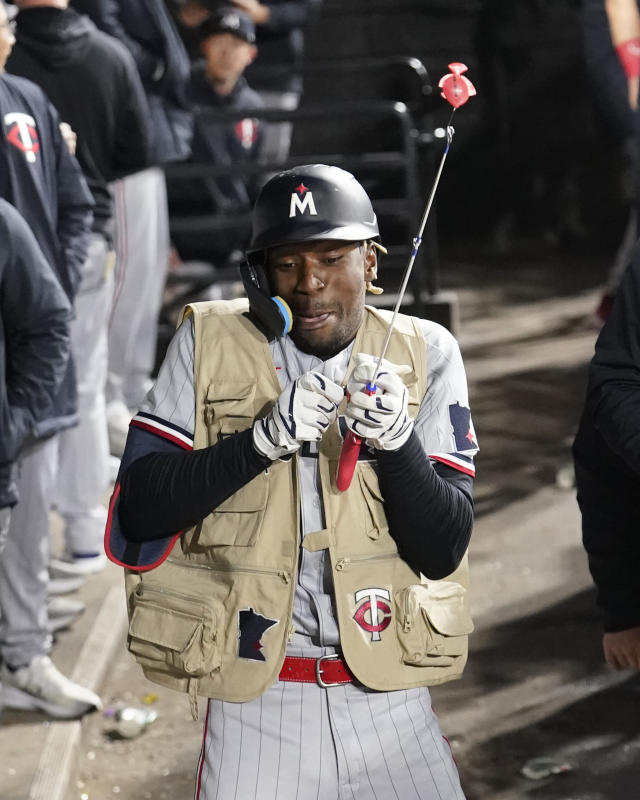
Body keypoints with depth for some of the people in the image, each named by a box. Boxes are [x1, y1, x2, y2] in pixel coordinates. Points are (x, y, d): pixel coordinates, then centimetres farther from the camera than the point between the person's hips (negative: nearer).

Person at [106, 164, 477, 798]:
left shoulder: (425, 355, 0)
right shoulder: (210, 341, -1)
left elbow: (443, 552, -6)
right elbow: (137, 508, -9)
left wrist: (397, 442, -23)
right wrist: (264, 439, -20)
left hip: (389, 701, 1)